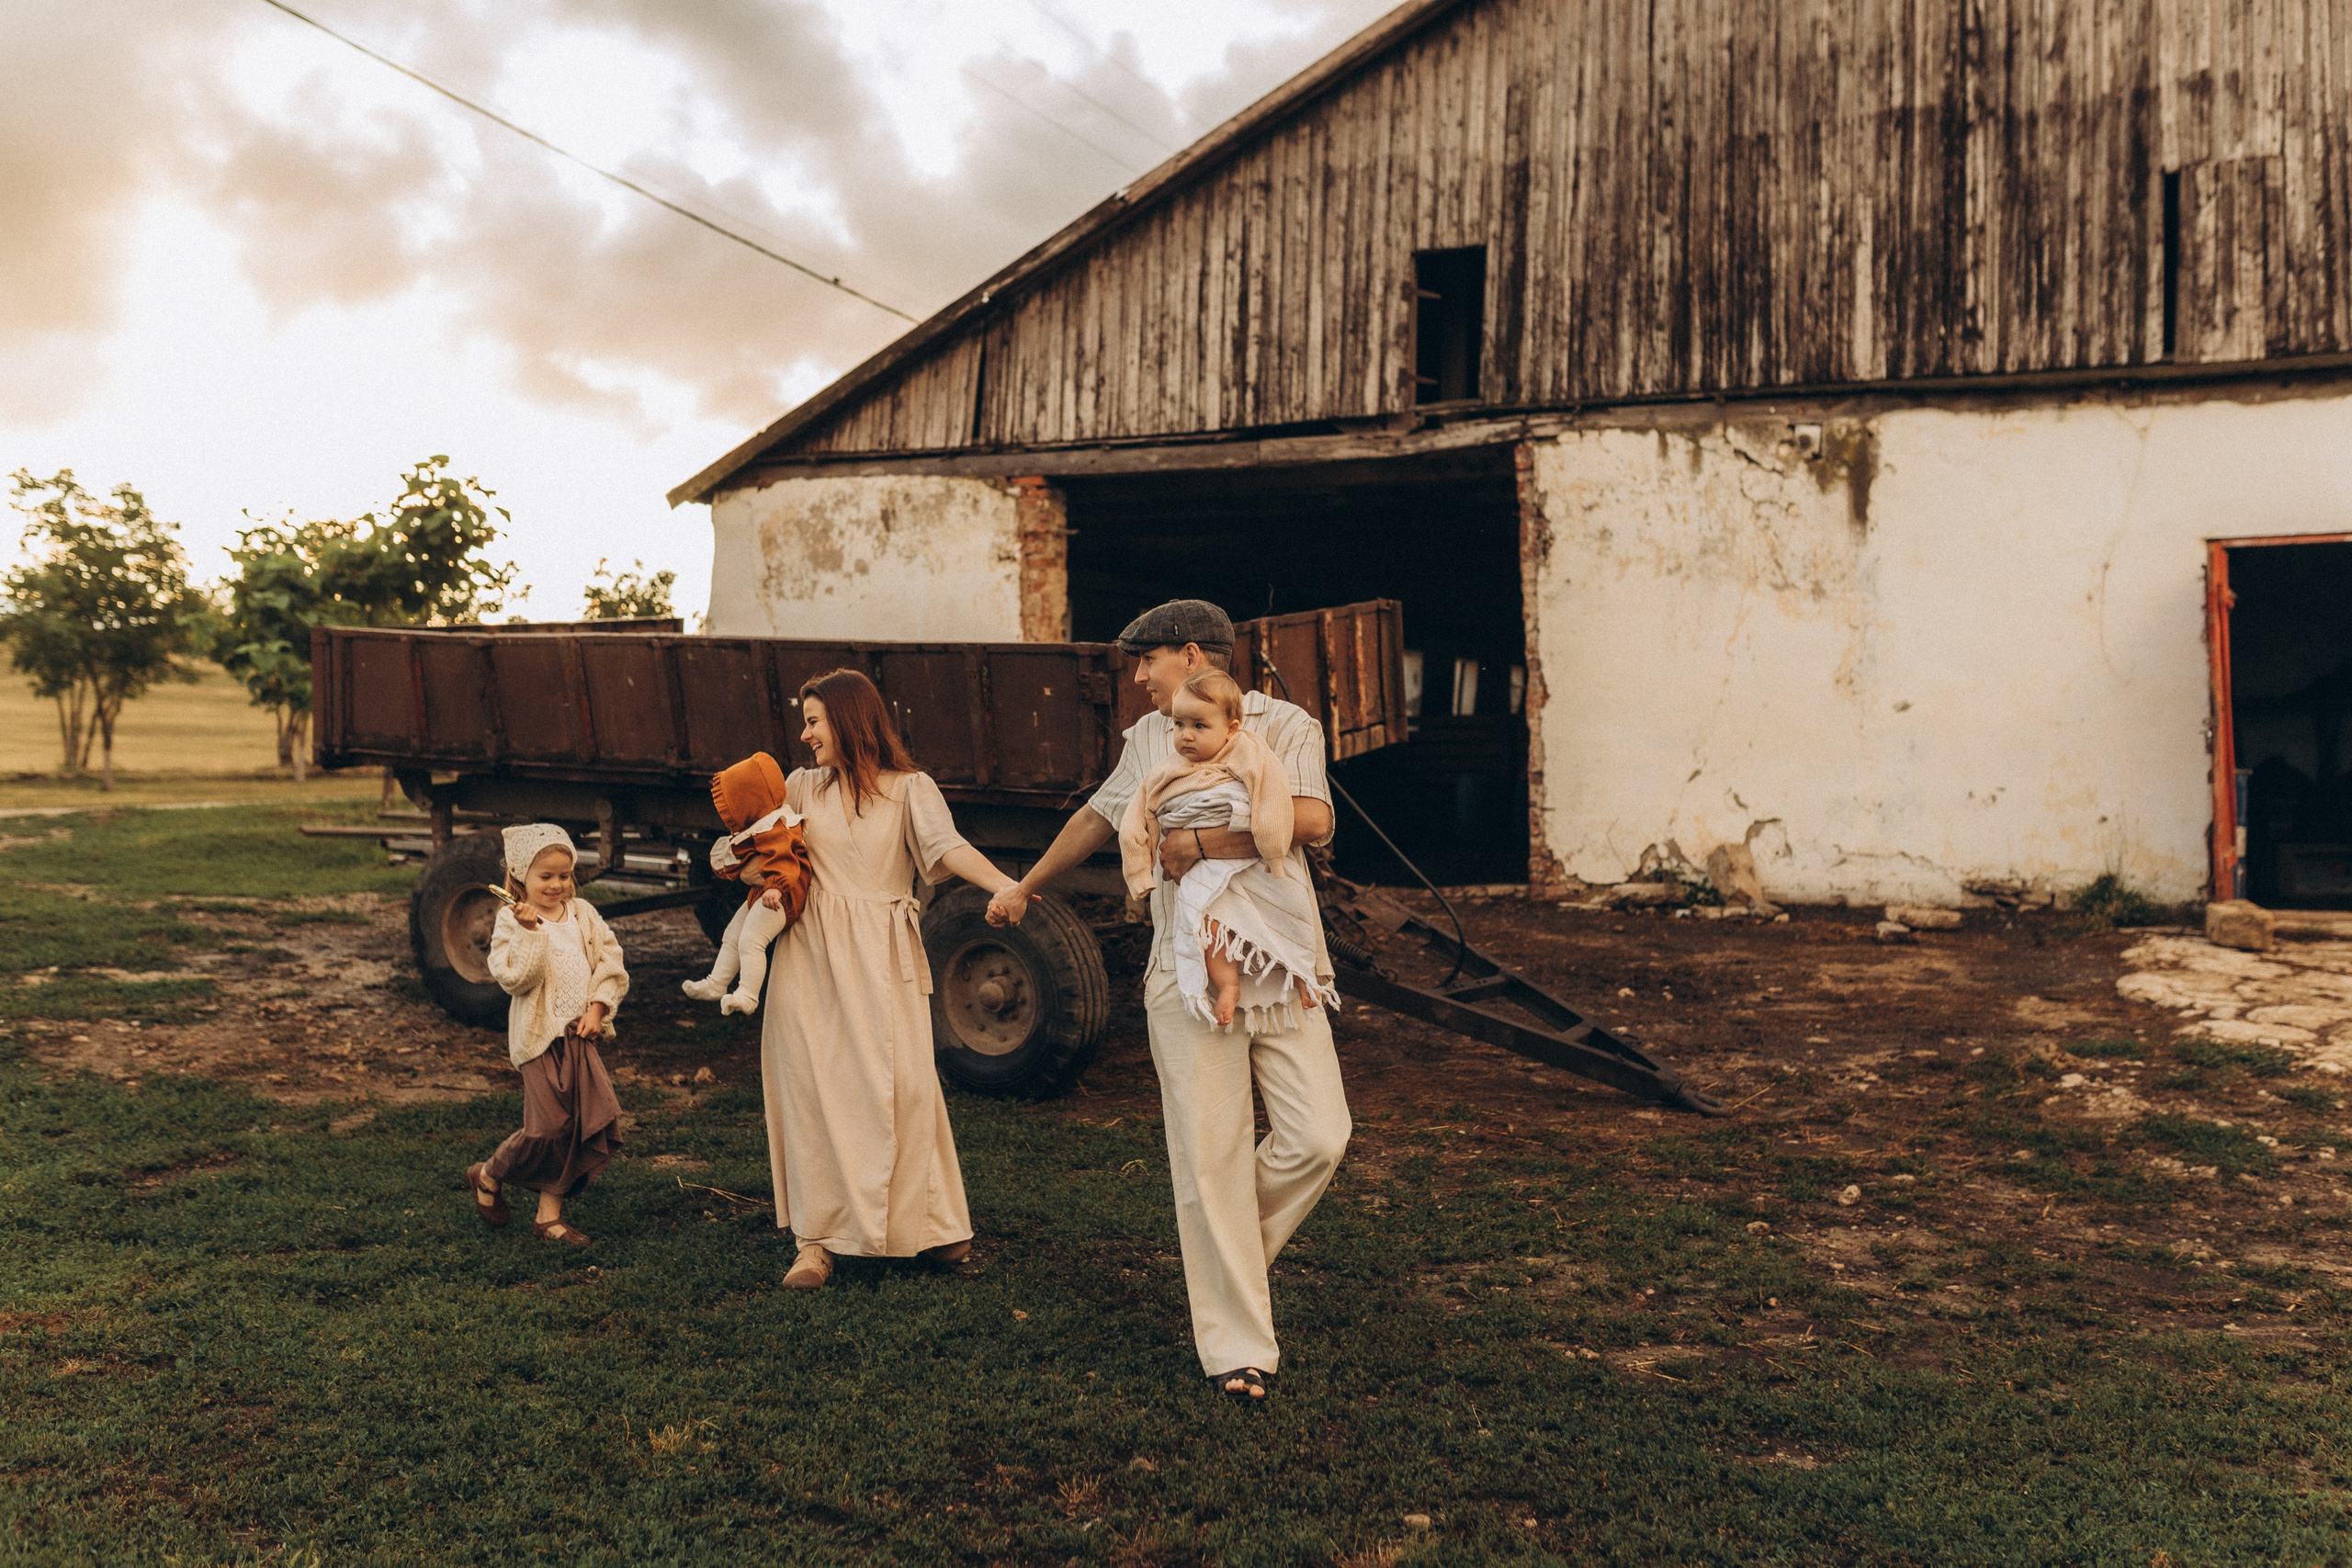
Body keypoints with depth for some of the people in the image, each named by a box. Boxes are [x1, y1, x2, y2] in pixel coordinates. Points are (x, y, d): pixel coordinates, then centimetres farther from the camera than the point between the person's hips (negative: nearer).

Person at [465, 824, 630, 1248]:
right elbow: (514, 978, -16)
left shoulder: (582, 914, 9)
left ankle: (550, 1213, 12)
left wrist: (597, 1008, -2)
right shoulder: (513, 921, -5)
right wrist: (528, 930, -24)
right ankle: (488, 1176, 21)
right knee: (550, 1124, -9)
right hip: (540, 1034, -5)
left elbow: (609, 962, 9)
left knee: (598, 1116, 0)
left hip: (580, 1034, 5)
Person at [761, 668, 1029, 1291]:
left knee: (902, 1085, -5)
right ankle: (816, 1241, 4)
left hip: (882, 958, -2)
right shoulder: (801, 786, 12)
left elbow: (948, 848, -14)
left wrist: (1003, 883, -33)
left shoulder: (910, 788, 2)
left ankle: (928, 1226, 11)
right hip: (812, 957, 3)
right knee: (814, 1087, -1)